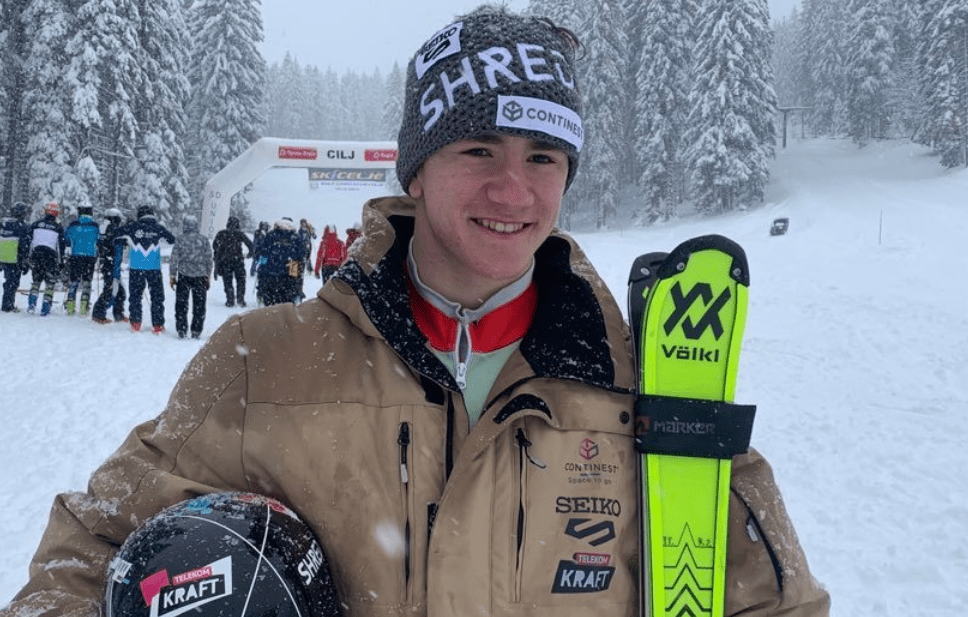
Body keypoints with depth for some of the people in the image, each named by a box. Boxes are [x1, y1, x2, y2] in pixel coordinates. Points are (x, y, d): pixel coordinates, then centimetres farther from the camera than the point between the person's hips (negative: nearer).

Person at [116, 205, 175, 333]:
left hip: (136, 267, 1)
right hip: (154, 268, 0)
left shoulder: (133, 226, 0)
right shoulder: (159, 228, -1)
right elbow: (172, 240, 10)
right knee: (157, 296, 8)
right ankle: (158, 325, 7)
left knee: (135, 295, 12)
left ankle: (135, 323, 11)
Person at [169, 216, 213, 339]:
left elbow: (174, 259, -2)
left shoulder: (180, 240, -2)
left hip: (184, 275, -1)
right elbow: (209, 260, 6)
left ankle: (181, 330, 7)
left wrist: (172, 276, 6)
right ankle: (196, 331, 6)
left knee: (181, 304, 8)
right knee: (199, 305, 7)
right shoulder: (204, 240, 2)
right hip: (200, 276, 1)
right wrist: (208, 277, 14)